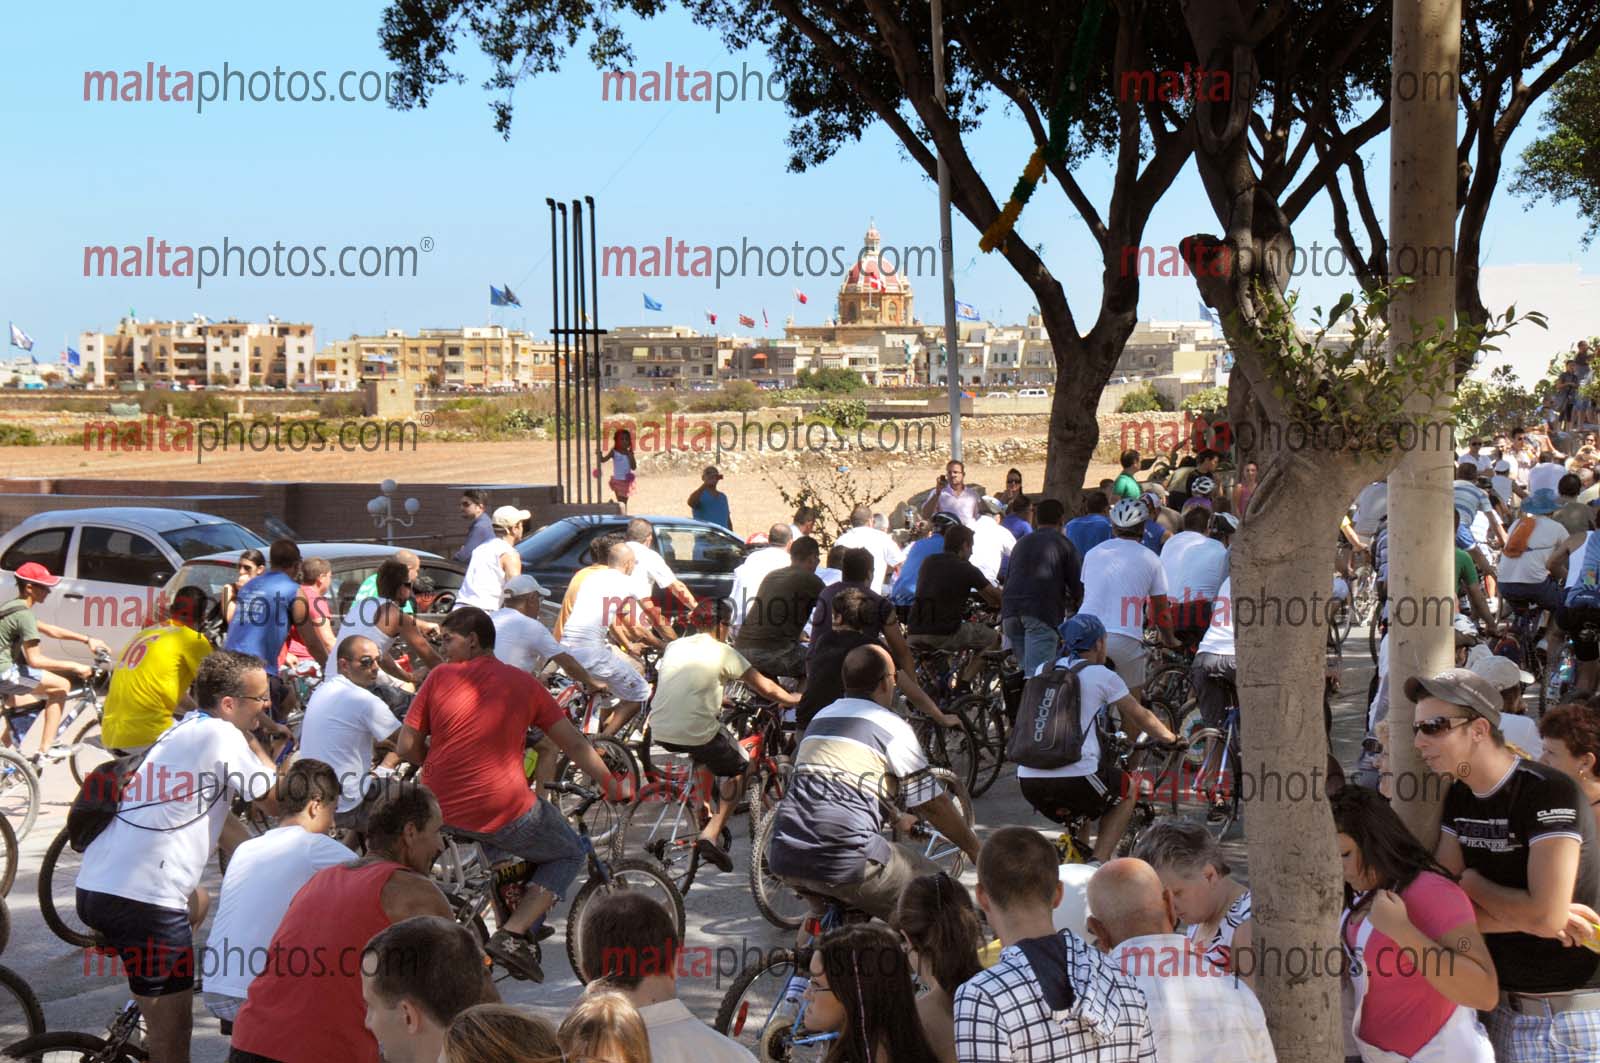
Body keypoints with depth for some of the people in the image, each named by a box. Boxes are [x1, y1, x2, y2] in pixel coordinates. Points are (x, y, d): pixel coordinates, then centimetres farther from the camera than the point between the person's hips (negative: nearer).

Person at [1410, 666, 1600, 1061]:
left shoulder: (1548, 792, -19)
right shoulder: (1458, 798, 4)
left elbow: (1546, 917, -26)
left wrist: (1472, 883, -9)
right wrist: (1527, 917, -17)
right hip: (1501, 1005, 6)